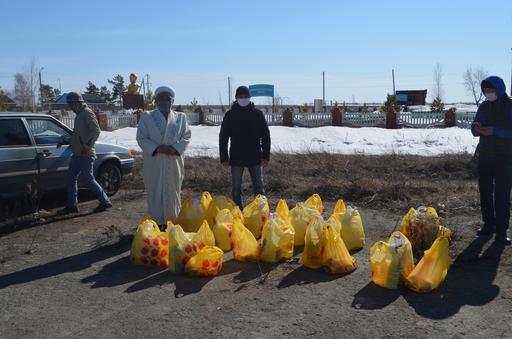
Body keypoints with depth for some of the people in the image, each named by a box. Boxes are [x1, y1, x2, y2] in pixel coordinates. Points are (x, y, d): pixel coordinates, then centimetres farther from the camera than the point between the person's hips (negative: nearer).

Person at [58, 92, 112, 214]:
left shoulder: (87, 113, -12)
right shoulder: (79, 114, 18)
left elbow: (96, 131, -24)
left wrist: (88, 146, -28)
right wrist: (65, 142, 23)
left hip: (85, 154, -10)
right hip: (77, 154, 10)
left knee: (89, 180, -5)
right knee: (71, 178, 9)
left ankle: (105, 202, 8)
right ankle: (71, 205, 16)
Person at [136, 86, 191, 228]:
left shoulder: (181, 117, 11)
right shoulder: (146, 117, 6)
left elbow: (186, 136, 5)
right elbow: (141, 138, 0)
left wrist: (176, 148, -13)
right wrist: (157, 148, -16)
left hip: (174, 164, 2)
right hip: (153, 164, -2)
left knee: (173, 193, 8)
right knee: (155, 194, 1)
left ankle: (173, 223, 18)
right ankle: (156, 224, 8)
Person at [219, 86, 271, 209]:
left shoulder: (257, 113, 3)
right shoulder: (230, 114, 2)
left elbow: (265, 136, 4)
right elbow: (223, 137, 3)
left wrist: (266, 156, -3)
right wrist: (224, 157, -3)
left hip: (255, 157, 0)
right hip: (236, 158, 0)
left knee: (259, 188, 5)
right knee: (236, 189, 7)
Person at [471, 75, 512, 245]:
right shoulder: (483, 106, 9)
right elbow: (474, 130, 12)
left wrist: (494, 131, -23)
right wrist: (477, 129, -10)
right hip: (485, 156, 5)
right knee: (485, 192, 9)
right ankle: (489, 225, 21)